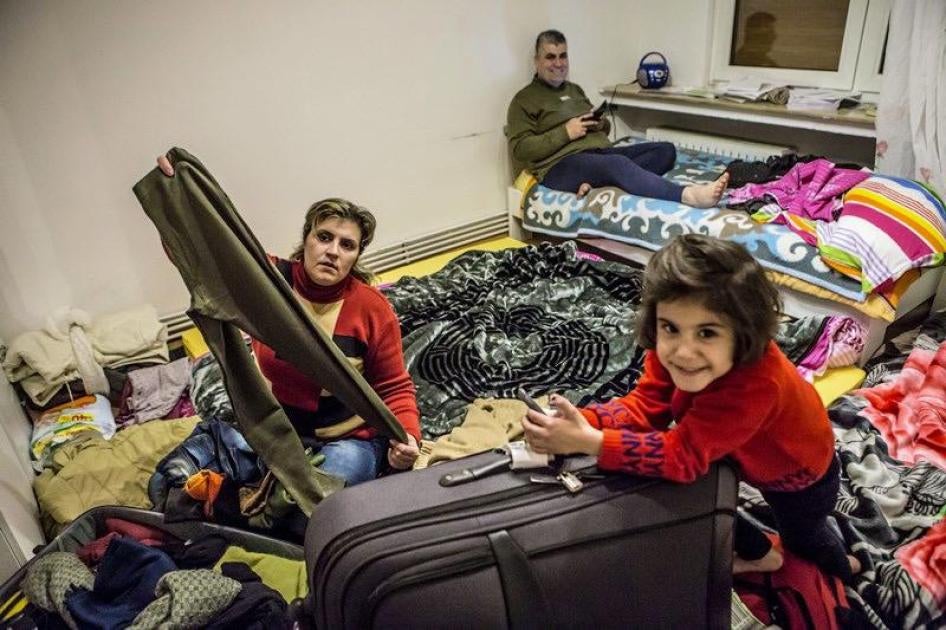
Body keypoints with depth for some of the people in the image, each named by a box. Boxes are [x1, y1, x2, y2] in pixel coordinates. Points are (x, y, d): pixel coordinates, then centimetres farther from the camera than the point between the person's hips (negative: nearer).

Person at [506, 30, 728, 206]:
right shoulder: (524, 99, 4)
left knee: (665, 150, -11)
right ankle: (689, 195, -55)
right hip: (560, 165, -8)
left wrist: (601, 124, 4)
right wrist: (566, 133, -13)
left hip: (600, 152, 8)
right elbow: (521, 149, -8)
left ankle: (595, 182, -31)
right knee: (617, 163, -37)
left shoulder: (575, 90, 26)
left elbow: (602, 128, 29)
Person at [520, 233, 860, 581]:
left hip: (801, 473, -3)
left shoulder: (757, 383, -50)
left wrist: (588, 443, -54)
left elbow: (682, 454, -48)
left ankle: (842, 567, 64)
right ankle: (759, 554, 44)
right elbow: (644, 406, -27)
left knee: (801, 535, 25)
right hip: (742, 452, 4)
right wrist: (580, 421, -45)